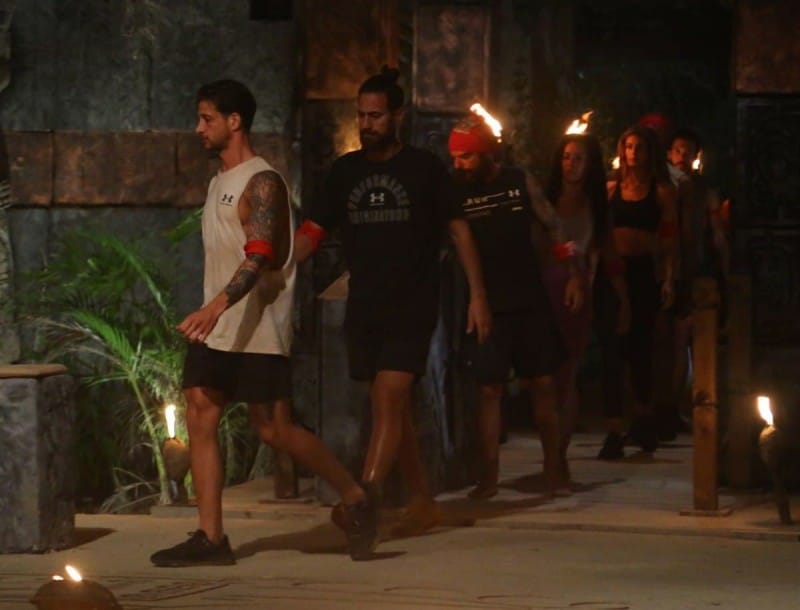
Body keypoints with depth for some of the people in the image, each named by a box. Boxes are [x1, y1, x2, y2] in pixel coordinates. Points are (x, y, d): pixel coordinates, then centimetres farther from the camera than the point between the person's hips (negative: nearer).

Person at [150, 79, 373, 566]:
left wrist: (217, 307, -37)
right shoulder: (220, 183, 16)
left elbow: (259, 257, -24)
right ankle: (211, 538, 0)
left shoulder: (261, 183, -13)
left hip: (258, 329, -9)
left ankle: (356, 499, 11)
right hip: (217, 329, 9)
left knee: (274, 428, -6)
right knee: (200, 420, -1)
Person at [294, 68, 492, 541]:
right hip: (364, 309, 5)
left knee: (389, 400, -16)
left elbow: (459, 230, 3)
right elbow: (314, 231, 7)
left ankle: (367, 499, -23)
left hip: (412, 308, -5)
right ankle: (424, 501, 19)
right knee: (394, 410, 9)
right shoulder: (346, 171, 9)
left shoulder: (425, 168, -1)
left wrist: (478, 295, -2)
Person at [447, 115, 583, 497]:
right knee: (488, 390, -1)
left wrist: (573, 276, 4)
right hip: (487, 307, -1)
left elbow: (553, 227, 8)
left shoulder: (521, 183, 0)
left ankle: (555, 469, 14)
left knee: (543, 384, 4)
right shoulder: (456, 193, -2)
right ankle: (488, 476, 3)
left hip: (530, 302, 1)